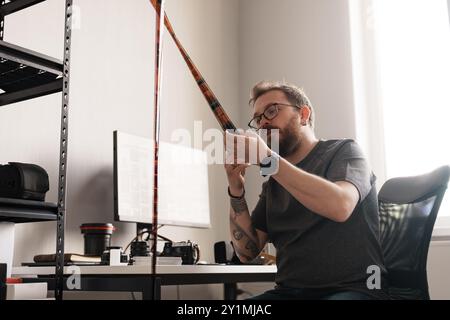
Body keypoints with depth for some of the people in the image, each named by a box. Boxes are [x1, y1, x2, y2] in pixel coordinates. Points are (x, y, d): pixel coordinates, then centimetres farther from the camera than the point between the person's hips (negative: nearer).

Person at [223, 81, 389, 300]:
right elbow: (248, 252, 9)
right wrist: (236, 190, -3)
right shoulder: (273, 183, 15)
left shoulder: (343, 151, 1)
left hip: (352, 289, -3)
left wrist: (268, 158, -21)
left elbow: (340, 206, -21)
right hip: (289, 292, 4)